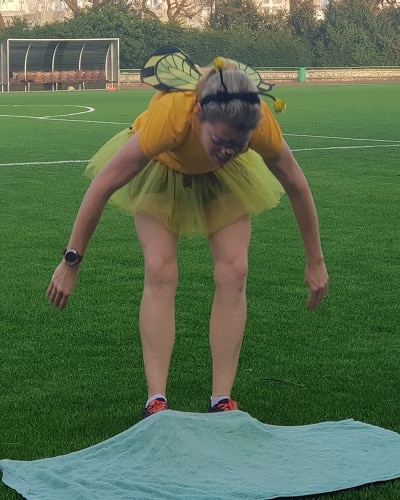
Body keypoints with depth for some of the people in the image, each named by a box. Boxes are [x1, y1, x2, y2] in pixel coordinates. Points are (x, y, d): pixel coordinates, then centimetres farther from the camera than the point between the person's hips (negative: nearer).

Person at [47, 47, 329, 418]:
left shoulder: (262, 124, -37)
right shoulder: (169, 116, -44)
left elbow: (296, 187, -17)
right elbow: (103, 185, -34)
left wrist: (315, 262, -9)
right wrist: (71, 262, -27)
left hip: (223, 179, 2)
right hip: (162, 169, -2)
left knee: (234, 272, -12)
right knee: (160, 271, -18)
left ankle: (222, 401, -4)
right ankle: (156, 401, -13)